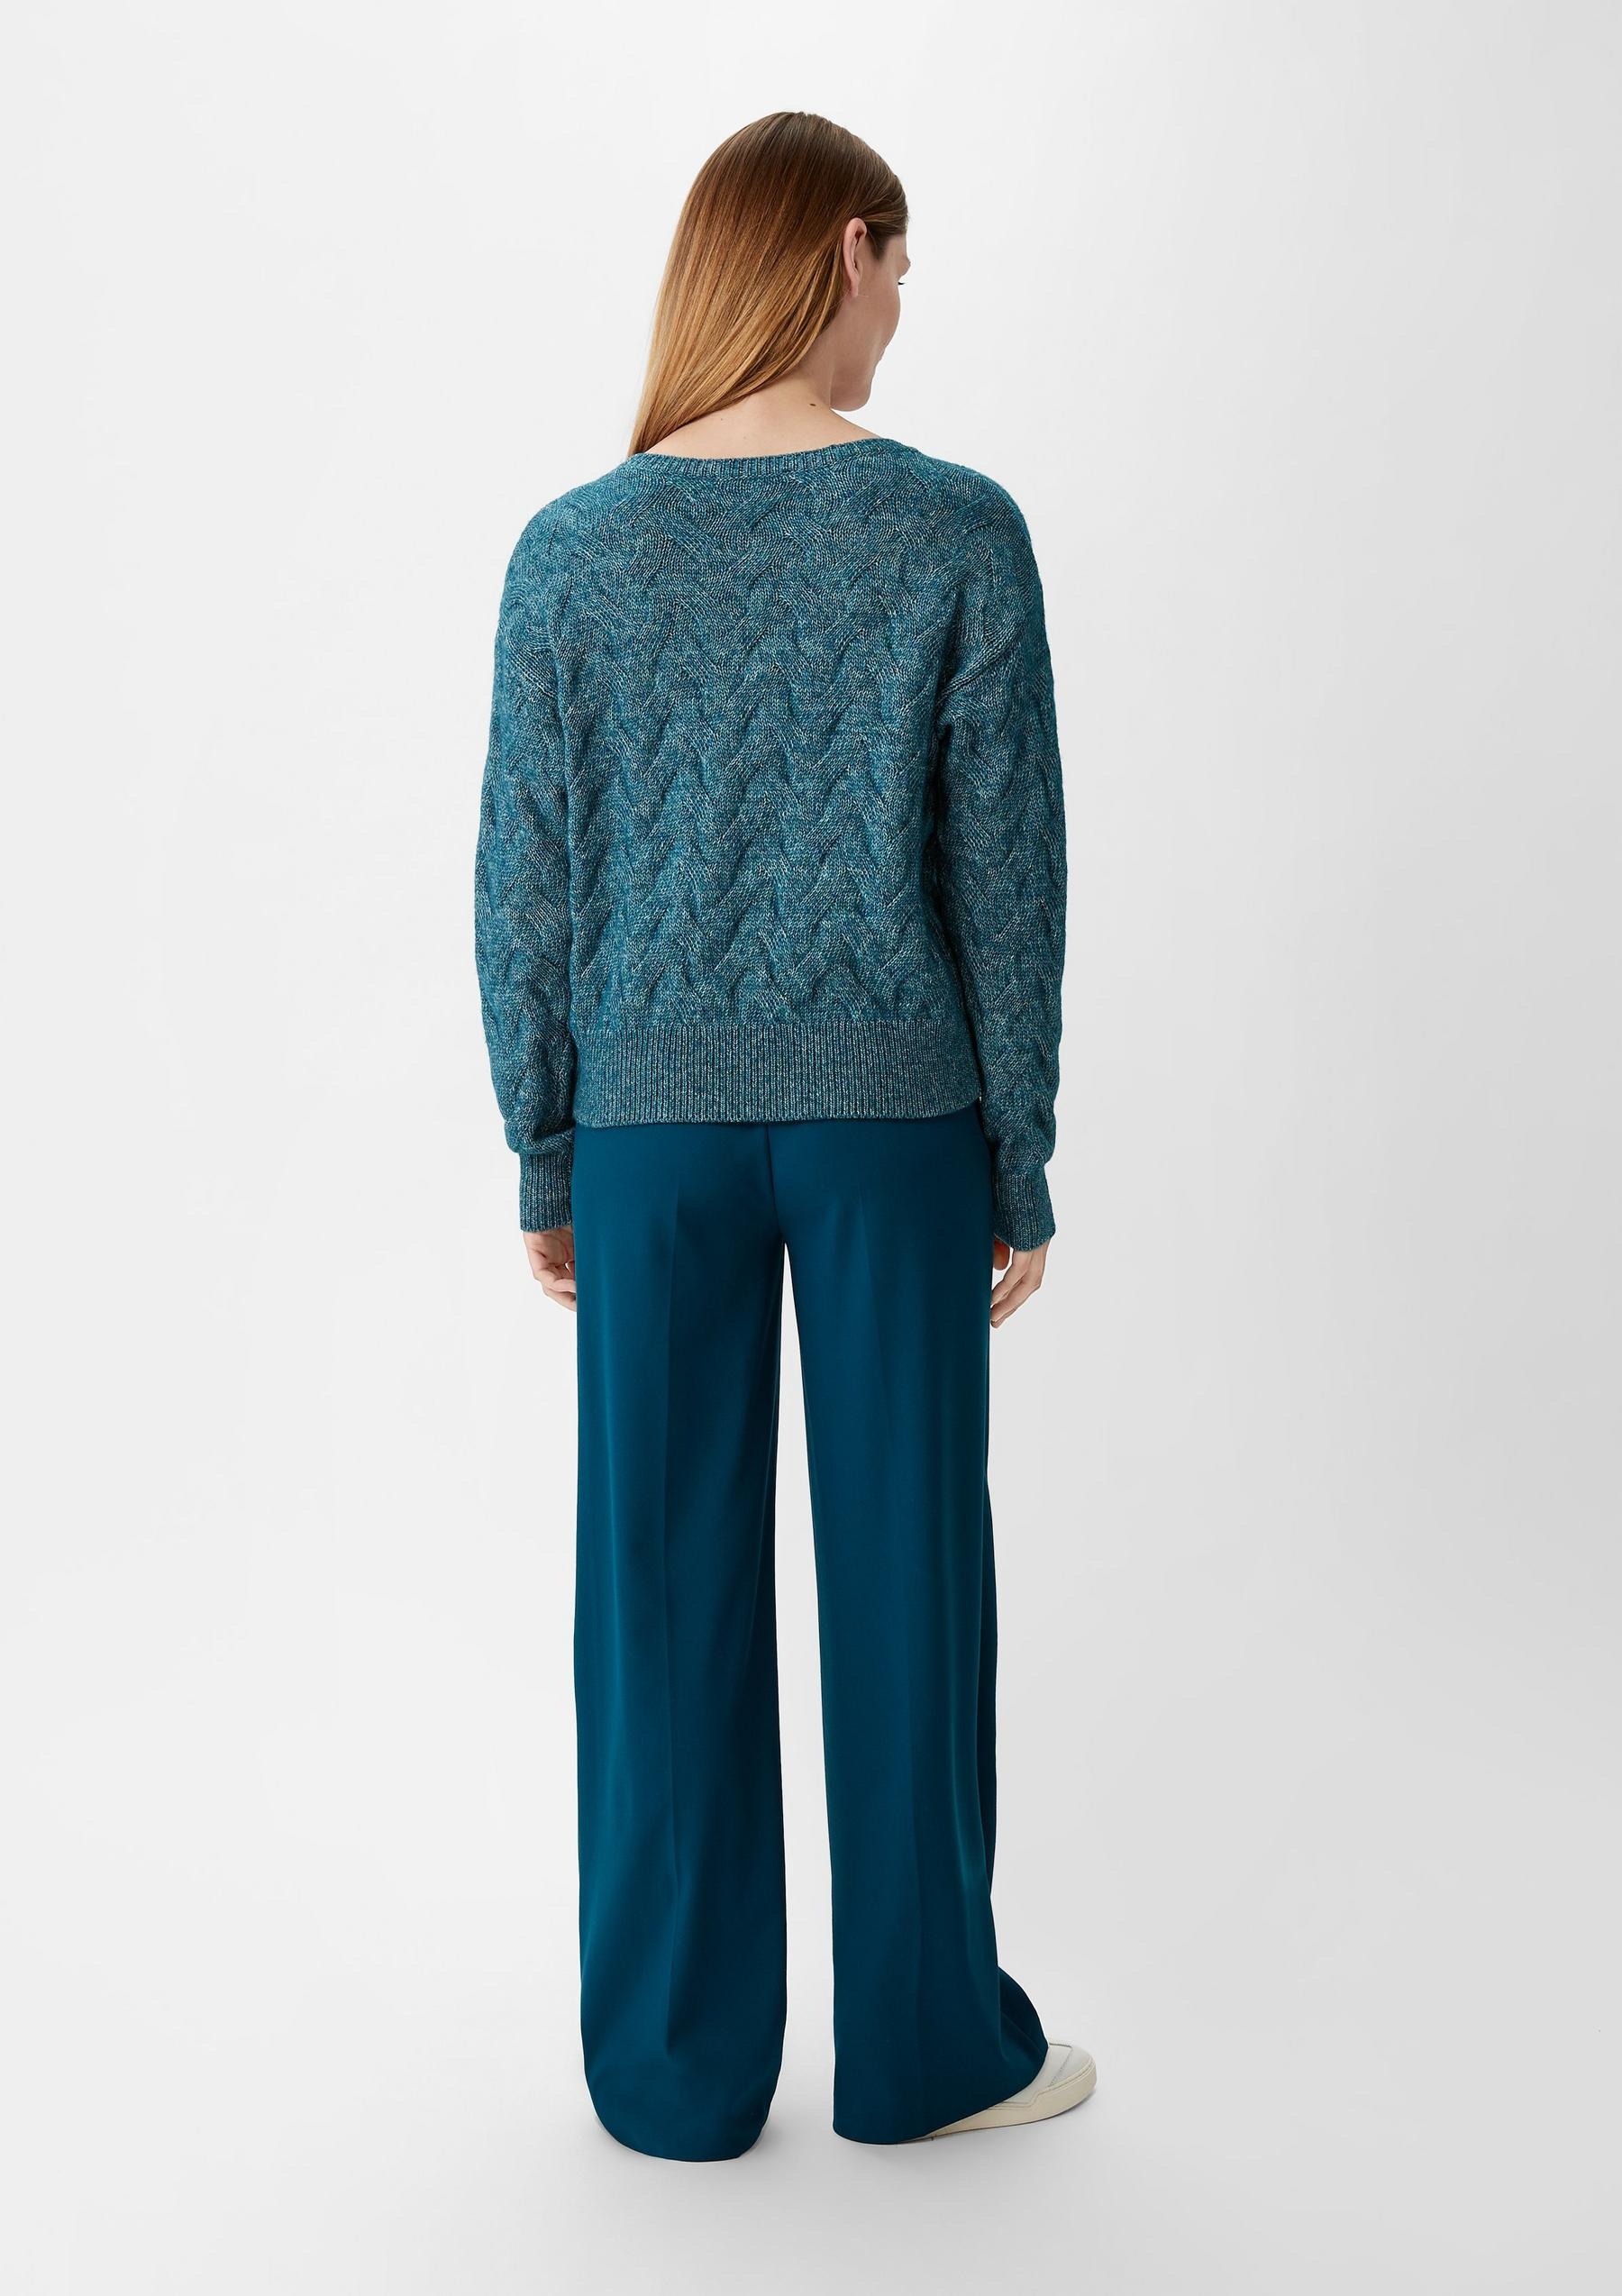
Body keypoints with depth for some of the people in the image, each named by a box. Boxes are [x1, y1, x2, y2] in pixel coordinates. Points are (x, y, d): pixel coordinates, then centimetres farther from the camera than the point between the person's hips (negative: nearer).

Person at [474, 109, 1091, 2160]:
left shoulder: (573, 551, 0)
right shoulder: (958, 535, -5)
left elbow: (528, 888, 0)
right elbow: (1005, 876, -4)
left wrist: (545, 1163, 10)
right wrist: (1021, 1167, 4)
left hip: (657, 1114, 2)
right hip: (895, 1110, -1)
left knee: (668, 1579, 11)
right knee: (904, 1564, 11)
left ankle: (680, 2068, 25)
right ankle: (926, 2043, 27)